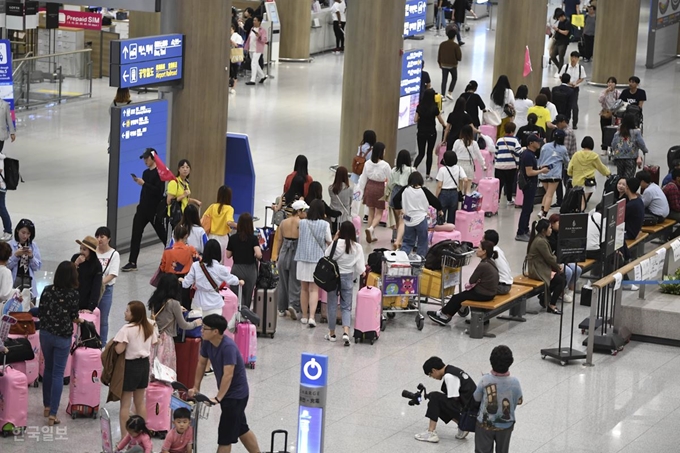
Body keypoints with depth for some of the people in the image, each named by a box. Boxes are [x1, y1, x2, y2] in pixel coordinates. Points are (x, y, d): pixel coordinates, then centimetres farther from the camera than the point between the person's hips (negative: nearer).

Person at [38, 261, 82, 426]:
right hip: (63, 337, -4)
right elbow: (74, 318, -9)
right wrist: (77, 319, 14)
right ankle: (52, 414, -3)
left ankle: (47, 406, 31)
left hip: (45, 334, 4)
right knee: (58, 374, 0)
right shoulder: (74, 294, -14)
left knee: (48, 369, 21)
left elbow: (40, 313, 0)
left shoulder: (48, 290, -4)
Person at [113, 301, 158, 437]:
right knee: (140, 401, 18)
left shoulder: (127, 329, -20)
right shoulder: (150, 328, 1)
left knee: (125, 404, 1)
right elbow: (153, 344, 10)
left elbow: (119, 350, -24)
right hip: (144, 364, 7)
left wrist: (116, 342, -5)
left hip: (130, 365, -7)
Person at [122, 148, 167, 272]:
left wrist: (144, 184, -22)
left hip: (155, 211, -7)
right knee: (135, 235, -2)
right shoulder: (146, 172, 12)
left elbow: (159, 191, -21)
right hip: (143, 209, 7)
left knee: (162, 235, 6)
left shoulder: (159, 173, -11)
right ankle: (132, 262, -1)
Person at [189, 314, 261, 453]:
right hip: (227, 392, 9)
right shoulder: (207, 342, -4)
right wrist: (196, 387, 7)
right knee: (241, 428, 22)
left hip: (236, 393, -9)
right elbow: (201, 363, 9)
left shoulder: (228, 347, -29)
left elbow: (228, 375, -32)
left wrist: (218, 398, -33)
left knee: (226, 433, -5)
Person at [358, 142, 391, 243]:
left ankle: (370, 236, 21)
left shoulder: (368, 164, -6)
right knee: (379, 214, 8)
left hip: (369, 188, 4)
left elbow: (363, 178, 2)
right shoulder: (385, 165, -18)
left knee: (371, 213, 16)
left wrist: (361, 191, 13)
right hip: (381, 189, -4)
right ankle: (370, 228, -18)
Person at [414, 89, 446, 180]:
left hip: (421, 132, 2)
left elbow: (416, 120, -4)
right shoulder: (434, 108, -13)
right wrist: (445, 125, 19)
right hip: (431, 133, -2)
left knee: (421, 153, 10)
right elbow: (440, 120, -2)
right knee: (429, 153, 10)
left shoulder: (420, 107, -5)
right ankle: (428, 175, 14)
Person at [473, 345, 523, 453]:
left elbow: (476, 398, -5)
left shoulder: (485, 380, -21)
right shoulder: (514, 382, -20)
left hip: (485, 424, -1)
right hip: (506, 425, 1)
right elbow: (519, 401, -4)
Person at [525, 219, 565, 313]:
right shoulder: (541, 241, -22)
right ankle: (551, 306, -2)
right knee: (561, 280, -11)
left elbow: (550, 255, 14)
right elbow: (549, 258, -18)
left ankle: (544, 297, 14)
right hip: (538, 271, -10)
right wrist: (558, 268, -4)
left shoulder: (541, 238, 10)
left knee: (563, 275, 7)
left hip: (540, 267, 10)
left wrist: (557, 266, 2)